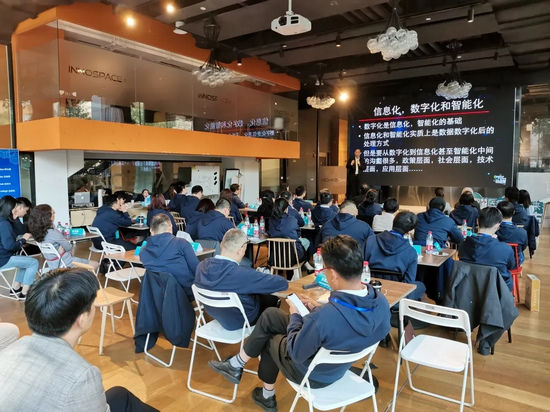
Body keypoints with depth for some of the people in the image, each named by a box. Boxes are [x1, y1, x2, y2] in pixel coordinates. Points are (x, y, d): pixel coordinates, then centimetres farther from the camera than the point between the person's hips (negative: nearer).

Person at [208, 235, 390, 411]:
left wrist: (295, 315, -9)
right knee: (269, 315, 16)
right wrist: (320, 308, -1)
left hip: (312, 374, -6)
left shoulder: (321, 318, -42)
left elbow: (296, 353, -23)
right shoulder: (381, 303, -21)